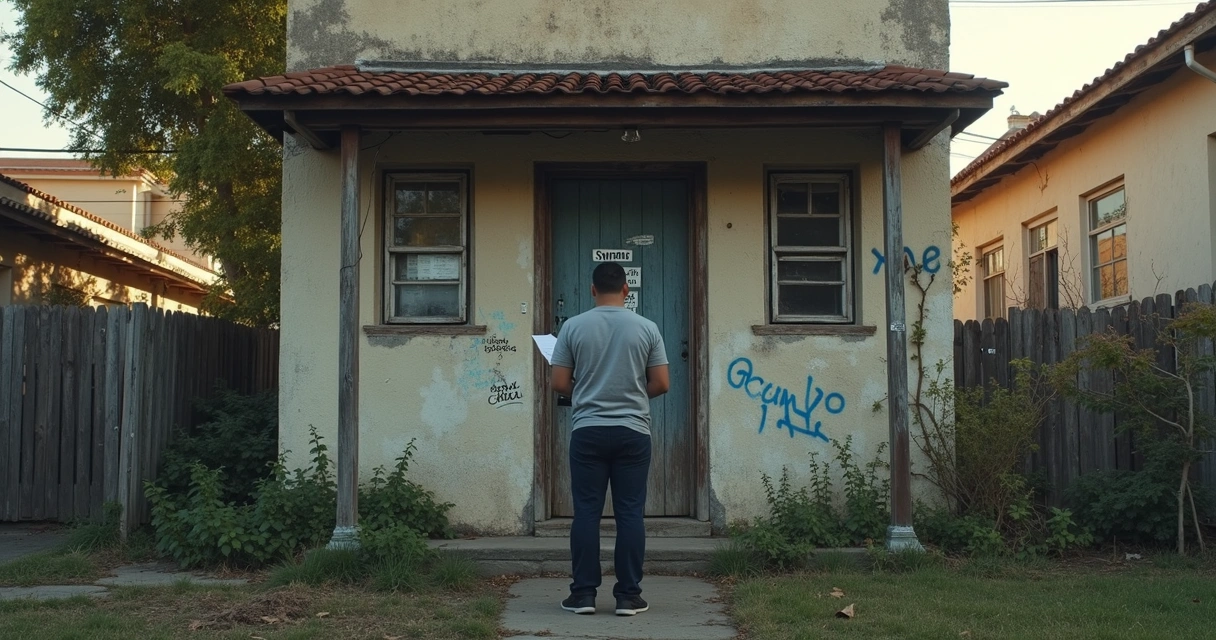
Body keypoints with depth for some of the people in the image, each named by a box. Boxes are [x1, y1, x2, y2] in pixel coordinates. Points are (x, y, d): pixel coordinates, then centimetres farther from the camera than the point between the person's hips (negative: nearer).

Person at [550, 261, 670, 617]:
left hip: (587, 431, 0)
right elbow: (661, 384, 1)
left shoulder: (573, 326, -1)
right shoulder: (646, 328, 0)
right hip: (633, 432, 0)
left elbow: (559, 384, 0)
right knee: (630, 513, 4)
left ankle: (583, 593, 8)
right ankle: (628, 596, 6)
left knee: (586, 512, 5)